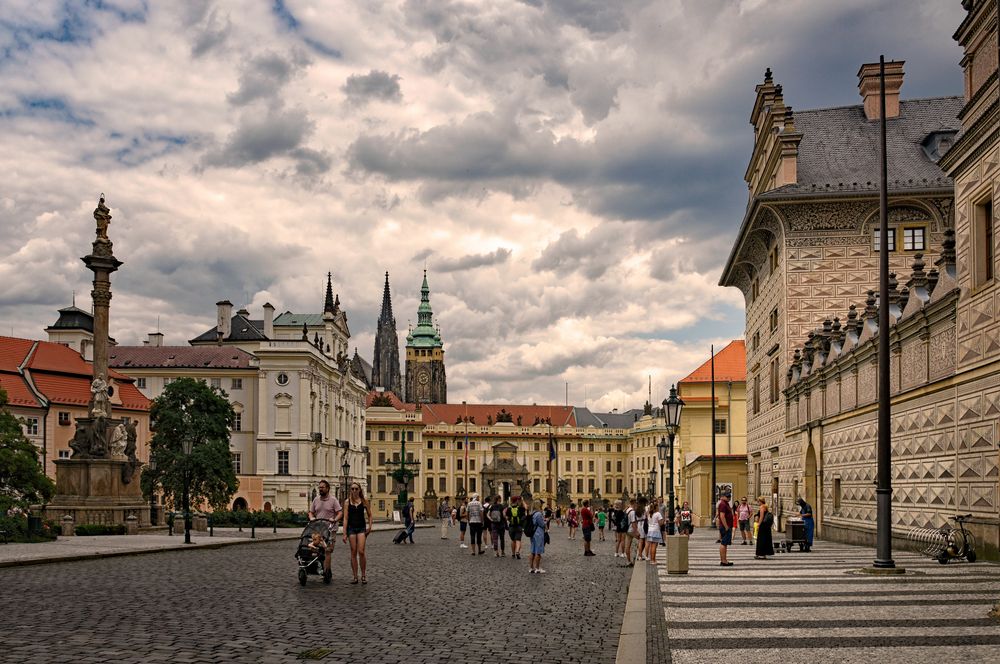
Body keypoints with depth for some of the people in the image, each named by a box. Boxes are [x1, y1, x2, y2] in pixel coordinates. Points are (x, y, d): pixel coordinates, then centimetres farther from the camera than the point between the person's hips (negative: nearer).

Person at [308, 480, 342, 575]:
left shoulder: (333, 499, -1)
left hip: (330, 529, -5)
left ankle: (325, 571, -13)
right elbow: (311, 512, 19)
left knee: (327, 550, -11)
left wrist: (334, 519, -23)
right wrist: (311, 518, -3)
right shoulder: (316, 499, 13)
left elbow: (339, 513, -5)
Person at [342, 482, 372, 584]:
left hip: (361, 528, -1)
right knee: (353, 553, 2)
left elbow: (370, 515, 10)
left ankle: (363, 575, 5)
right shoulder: (348, 501, 3)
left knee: (361, 552, -11)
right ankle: (355, 576, 9)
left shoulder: (364, 500, 3)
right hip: (351, 528, 1)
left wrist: (369, 527, -3)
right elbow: (345, 518, 1)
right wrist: (344, 533, -4)